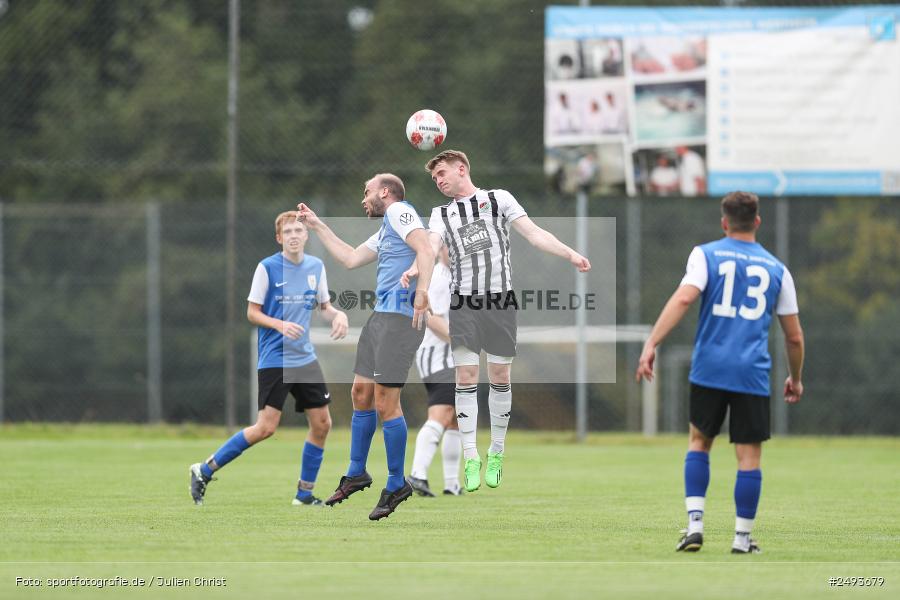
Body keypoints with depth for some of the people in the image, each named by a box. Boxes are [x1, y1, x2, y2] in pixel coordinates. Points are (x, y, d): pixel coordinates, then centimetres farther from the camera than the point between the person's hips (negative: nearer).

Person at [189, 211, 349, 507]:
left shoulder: (316, 267, 6)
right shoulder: (267, 267, -9)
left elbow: (324, 306, 16)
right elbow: (252, 313, -6)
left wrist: (338, 315, -6)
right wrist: (279, 325, -23)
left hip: (305, 358, 6)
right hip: (274, 360, -6)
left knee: (322, 423, 2)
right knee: (266, 427, -12)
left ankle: (304, 493, 15)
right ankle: (204, 471, -1)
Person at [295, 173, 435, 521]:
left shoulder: (399, 211, -3)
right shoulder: (385, 230, 27)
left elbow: (425, 249, -18)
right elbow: (350, 259, 33)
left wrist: (422, 291, -29)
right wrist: (317, 226, 37)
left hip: (400, 315, -10)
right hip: (381, 315, 10)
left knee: (385, 401, -11)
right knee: (361, 392, 13)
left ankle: (397, 484, -5)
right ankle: (356, 474, 23)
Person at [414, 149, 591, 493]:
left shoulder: (499, 199, 8)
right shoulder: (441, 214, 14)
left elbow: (534, 234, 1)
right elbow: (432, 245, -5)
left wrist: (570, 254, -12)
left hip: (500, 300, -1)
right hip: (463, 303, 1)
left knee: (500, 377, 2)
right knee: (466, 377, -6)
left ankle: (496, 453, 16)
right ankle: (471, 458, -2)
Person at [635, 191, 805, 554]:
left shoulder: (705, 255, 4)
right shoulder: (776, 269, 10)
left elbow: (684, 297, -15)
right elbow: (794, 336, 12)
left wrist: (651, 343, -19)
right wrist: (795, 378, 27)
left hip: (709, 370, 0)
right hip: (753, 374, 0)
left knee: (699, 442, 17)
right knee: (749, 456, 5)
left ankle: (694, 524, 5)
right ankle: (742, 538, 6)